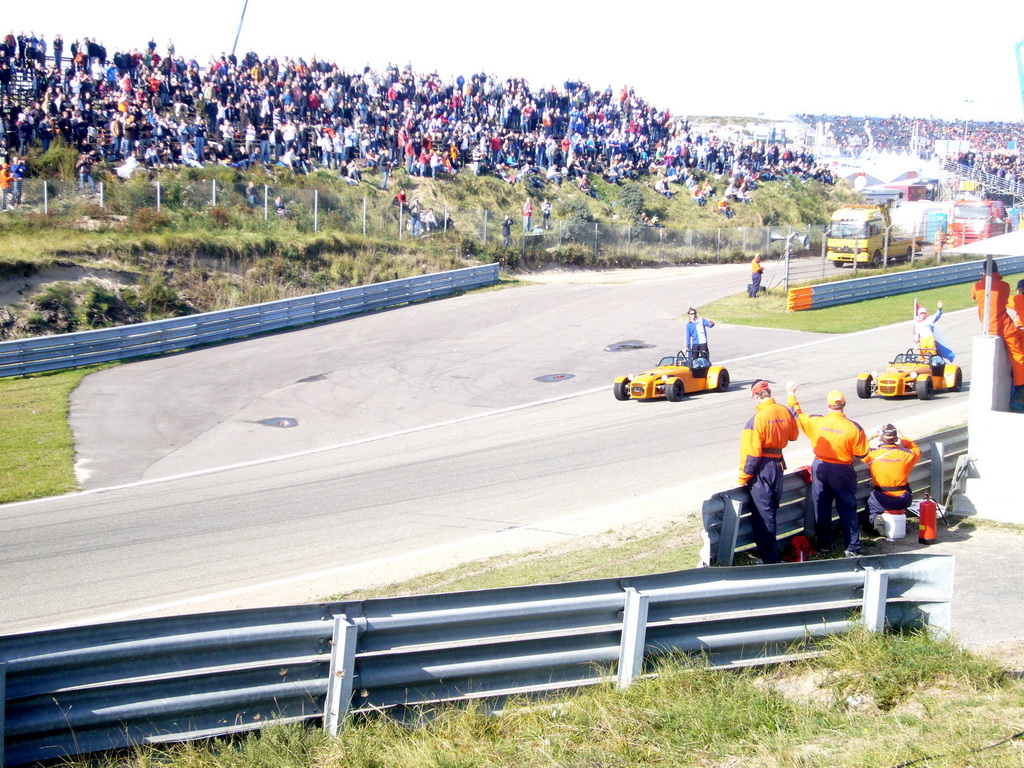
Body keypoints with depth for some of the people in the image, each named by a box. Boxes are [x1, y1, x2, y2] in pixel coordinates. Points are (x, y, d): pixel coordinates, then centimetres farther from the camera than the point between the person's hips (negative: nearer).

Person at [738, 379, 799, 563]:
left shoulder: (758, 418, -21)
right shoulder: (785, 412, -1)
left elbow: (752, 452, -19)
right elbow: (793, 435, 17)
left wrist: (743, 477, -10)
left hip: (762, 468, -7)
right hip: (778, 465, 7)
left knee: (763, 514, 0)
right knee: (772, 509, 21)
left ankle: (770, 558, 2)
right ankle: (769, 547, 33)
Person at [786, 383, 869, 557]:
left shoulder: (816, 422, -12)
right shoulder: (853, 428, -17)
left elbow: (797, 416, 6)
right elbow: (862, 453, -9)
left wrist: (791, 395, 19)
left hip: (820, 468, 2)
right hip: (842, 471, -2)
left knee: (821, 507, 14)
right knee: (847, 509, 5)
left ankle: (823, 544, 22)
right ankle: (852, 548, 5)